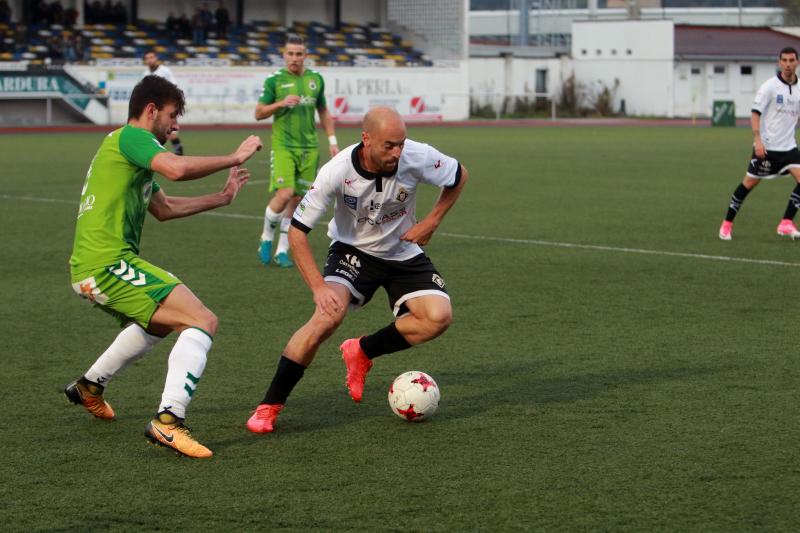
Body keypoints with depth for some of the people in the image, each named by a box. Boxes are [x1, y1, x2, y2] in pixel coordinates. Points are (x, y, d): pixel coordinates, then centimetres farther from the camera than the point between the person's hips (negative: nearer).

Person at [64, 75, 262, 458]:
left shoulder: (121, 147, 25)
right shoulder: (130, 137, -6)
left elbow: (165, 208, 33)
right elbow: (177, 169, -26)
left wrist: (222, 197, 34)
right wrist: (234, 158, -14)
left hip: (87, 271, 11)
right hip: (108, 264, -11)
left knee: (160, 321, 36)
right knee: (202, 321, -16)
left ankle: (90, 385, 45)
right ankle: (168, 421, -27)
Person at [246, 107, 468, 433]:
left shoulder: (417, 158, -23)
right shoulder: (338, 172, -27)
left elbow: (459, 176, 0)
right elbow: (297, 231, -19)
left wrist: (431, 222, -8)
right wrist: (318, 287, -26)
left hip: (403, 253, 3)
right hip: (352, 250, -3)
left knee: (438, 317, -21)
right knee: (330, 314, -29)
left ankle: (361, 351, 4)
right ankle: (269, 406, -17)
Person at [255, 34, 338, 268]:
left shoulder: (316, 79, 9)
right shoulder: (274, 80, -2)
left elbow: (323, 112, 20)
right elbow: (259, 113, 1)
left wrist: (332, 141, 14)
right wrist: (281, 103, -15)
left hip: (309, 147, 4)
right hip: (283, 145, -4)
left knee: (297, 200, 2)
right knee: (284, 194, -17)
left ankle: (282, 250, 11)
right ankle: (266, 238, 6)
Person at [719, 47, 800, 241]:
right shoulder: (770, 86, -9)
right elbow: (755, 113, -12)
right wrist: (758, 139, -22)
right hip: (767, 146, -5)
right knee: (749, 183, 1)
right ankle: (727, 223, 16)